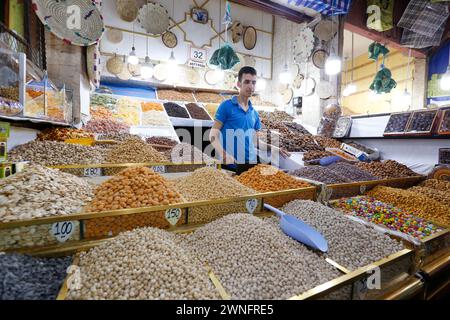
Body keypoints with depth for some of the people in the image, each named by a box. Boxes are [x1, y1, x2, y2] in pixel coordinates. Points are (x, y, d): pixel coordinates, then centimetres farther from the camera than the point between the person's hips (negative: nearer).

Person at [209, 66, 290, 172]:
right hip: (230, 165, -5)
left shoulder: (254, 113, 12)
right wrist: (224, 155, -23)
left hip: (250, 163, 5)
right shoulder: (226, 106, -4)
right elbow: (213, 135, -7)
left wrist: (276, 149, 4)